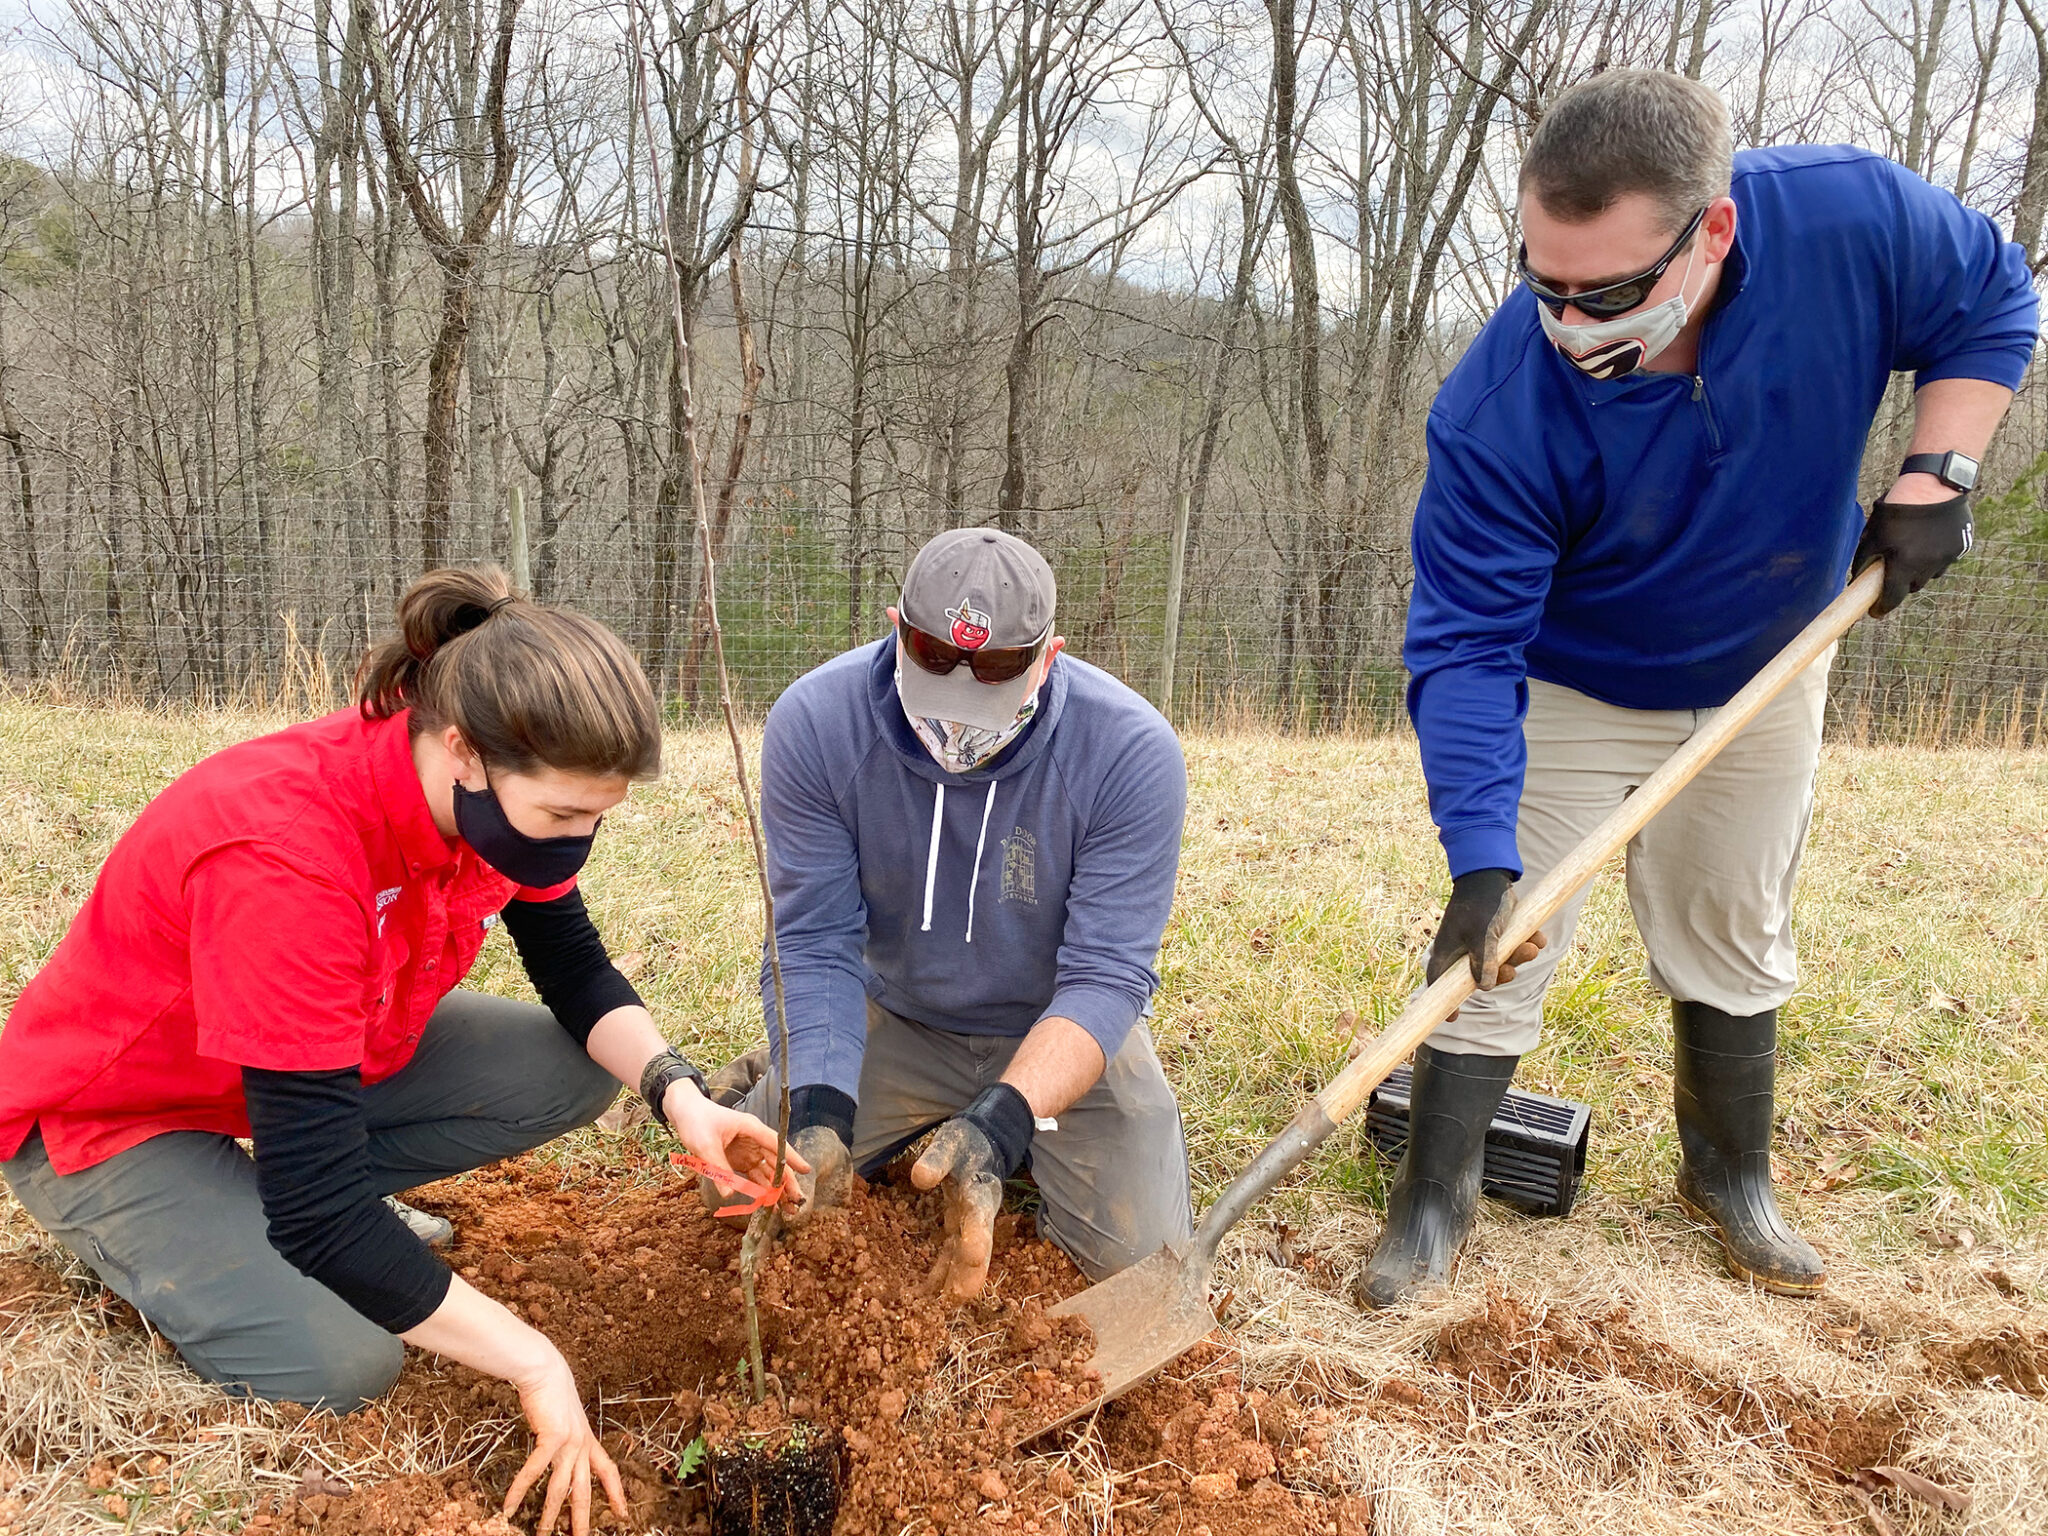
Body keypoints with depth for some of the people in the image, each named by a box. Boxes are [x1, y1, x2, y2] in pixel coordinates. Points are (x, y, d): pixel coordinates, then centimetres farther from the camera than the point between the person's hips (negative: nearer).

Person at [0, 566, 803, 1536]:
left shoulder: (505, 792, -18)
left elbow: (575, 971, -2)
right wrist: (534, 1364, -32)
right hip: (111, 1114, -7)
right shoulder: (281, 853, -39)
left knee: (578, 1071, -8)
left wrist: (676, 1092, -23)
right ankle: (154, 1241, 5)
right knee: (342, 1362, -24)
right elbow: (313, 1198, -36)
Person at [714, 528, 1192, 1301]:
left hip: (1061, 1032, -1)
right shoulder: (814, 723, -23)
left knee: (1141, 1258, -13)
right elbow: (814, 945, -20)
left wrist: (1000, 1122, -45)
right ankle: (793, 1080, 27)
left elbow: (1104, 976, -29)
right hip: (892, 1016, 1)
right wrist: (819, 1110, -37)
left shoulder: (1130, 751, -28)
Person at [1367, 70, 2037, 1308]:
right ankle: (1437, 1201, 13)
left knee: (1735, 932, 16)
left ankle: (1732, 1177, 37)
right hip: (1568, 694, -3)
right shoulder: (1500, 410, -36)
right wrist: (1481, 855, -40)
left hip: (1764, 674, 3)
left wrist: (1936, 472, -20)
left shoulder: (1854, 217, -28)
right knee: (1497, 950, -6)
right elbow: (1466, 646, -32)